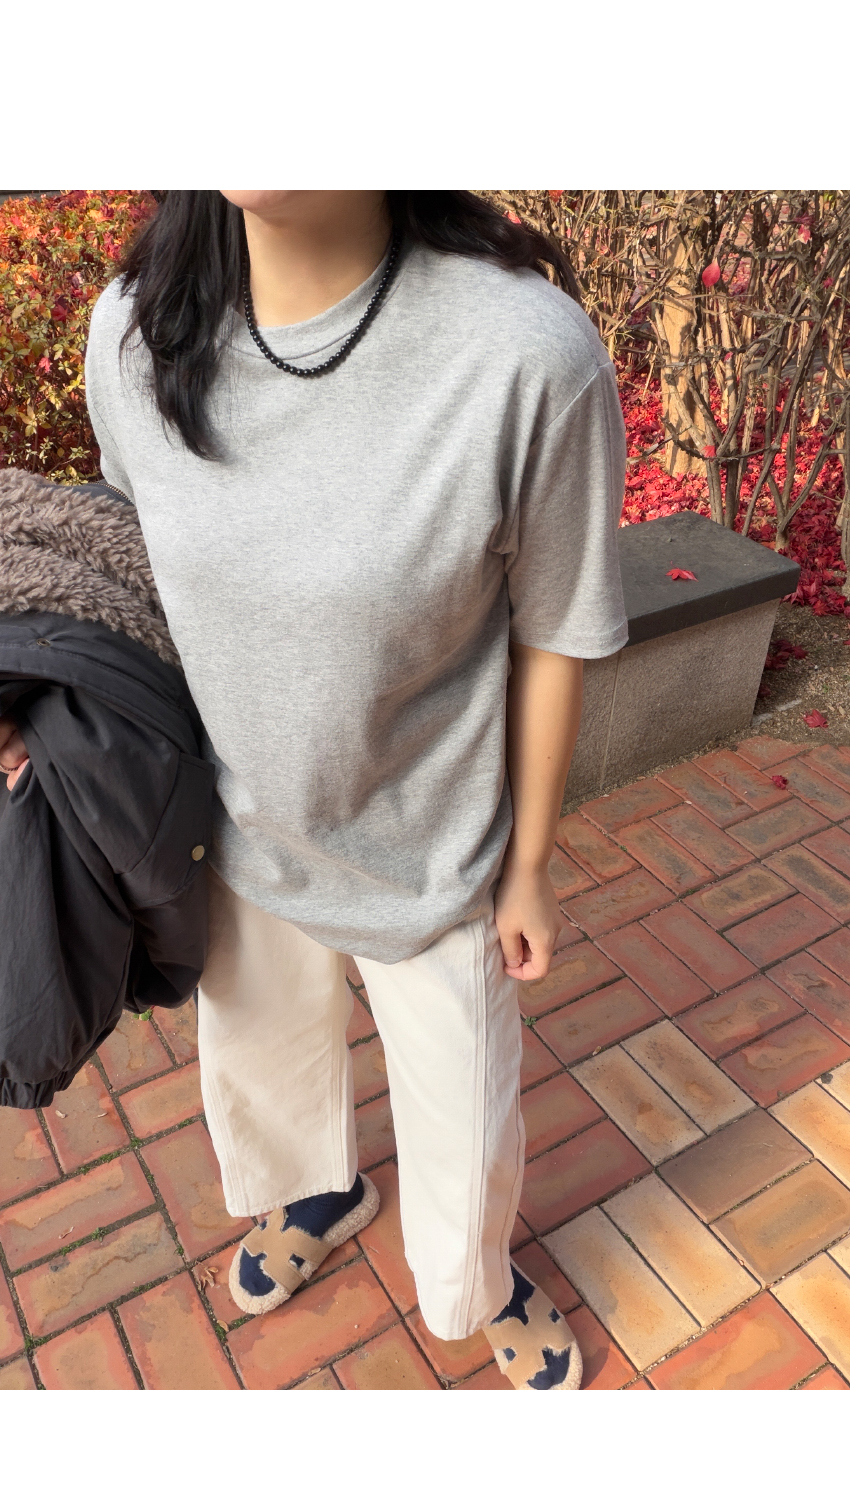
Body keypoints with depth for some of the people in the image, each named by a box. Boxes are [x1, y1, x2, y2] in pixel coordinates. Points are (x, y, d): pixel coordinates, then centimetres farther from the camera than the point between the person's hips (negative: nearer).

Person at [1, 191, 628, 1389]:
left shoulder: (529, 351, -29)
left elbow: (551, 638, -16)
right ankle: (319, 1196, 70)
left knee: (462, 1113, 21)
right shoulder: (134, 331, -14)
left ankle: (478, 1284, 61)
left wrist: (529, 866, -6)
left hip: (431, 853, -3)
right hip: (244, 823, 4)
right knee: (258, 1054, 31)